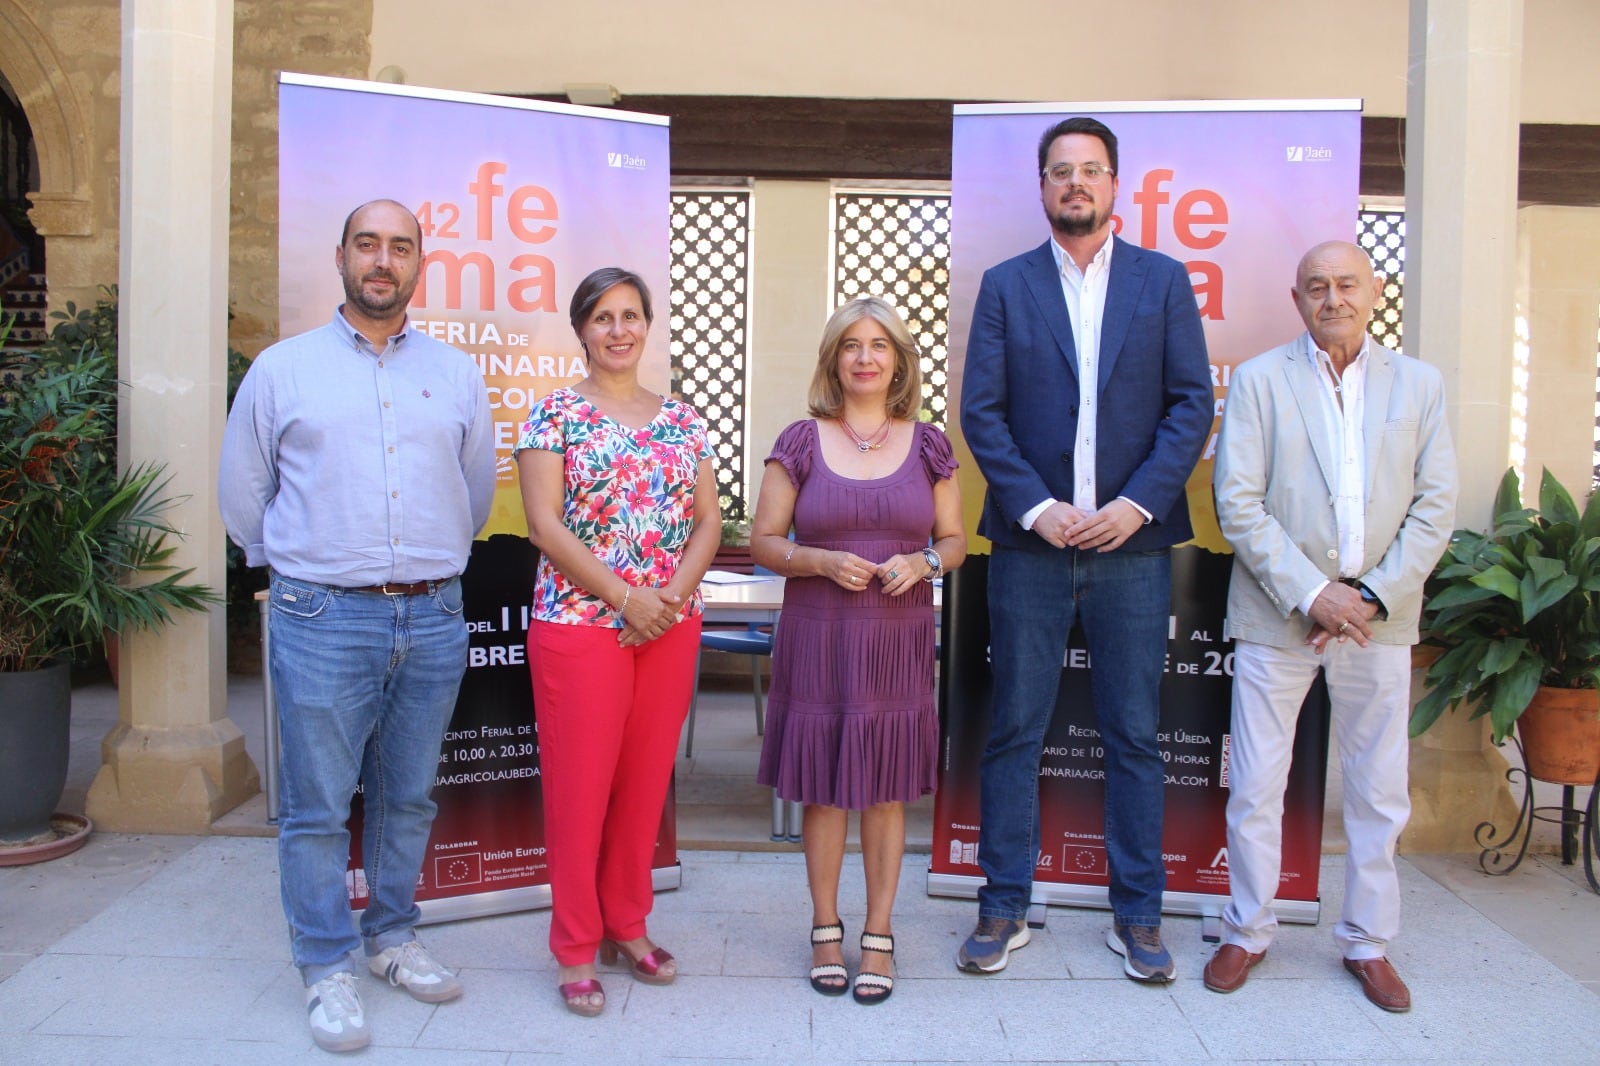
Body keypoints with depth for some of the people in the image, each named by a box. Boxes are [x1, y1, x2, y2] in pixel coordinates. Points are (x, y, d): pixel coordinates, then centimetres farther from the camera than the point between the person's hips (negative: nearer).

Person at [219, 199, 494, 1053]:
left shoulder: (457, 375, 10)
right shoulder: (282, 368, 4)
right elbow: (242, 493, 11)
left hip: (432, 619, 3)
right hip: (323, 620, -2)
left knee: (407, 798, 13)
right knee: (317, 807, 3)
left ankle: (392, 937, 30)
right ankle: (327, 969, 17)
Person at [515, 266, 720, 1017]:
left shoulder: (682, 419, 11)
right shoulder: (555, 413, -1)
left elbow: (708, 519, 8)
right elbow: (545, 523, -9)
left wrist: (674, 592, -9)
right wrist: (625, 596, -14)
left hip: (672, 626, 4)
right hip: (579, 622, -4)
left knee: (646, 779, 11)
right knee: (579, 783, 2)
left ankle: (627, 926, 28)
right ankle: (576, 948, 17)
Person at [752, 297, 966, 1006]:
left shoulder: (928, 445, 5)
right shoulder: (801, 443, 1)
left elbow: (954, 540, 11)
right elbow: (763, 541, 2)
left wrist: (921, 562, -10)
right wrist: (821, 561, -15)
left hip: (898, 636, 1)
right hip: (817, 635, -1)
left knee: (886, 788, 7)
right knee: (823, 787, 7)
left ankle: (878, 935, 22)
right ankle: (825, 929, 25)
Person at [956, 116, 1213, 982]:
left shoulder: (1164, 280, 8)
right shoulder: (1006, 285, 7)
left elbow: (1193, 403, 1)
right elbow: (981, 411, 0)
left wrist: (1137, 503, -10)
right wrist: (1037, 508, -11)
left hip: (1131, 545, 1)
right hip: (1030, 546, 0)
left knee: (1133, 736, 8)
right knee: (1013, 732, 5)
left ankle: (1136, 917, 22)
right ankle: (1005, 910, 19)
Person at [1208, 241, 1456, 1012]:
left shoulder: (1420, 385, 8)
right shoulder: (1258, 380, 1)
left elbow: (1435, 508, 3)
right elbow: (1237, 504, -7)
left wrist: (1372, 597, -9)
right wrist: (1312, 594, -13)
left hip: (1378, 618, 2)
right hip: (1277, 615, -2)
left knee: (1379, 791, 10)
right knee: (1255, 788, 4)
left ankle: (1367, 942, 27)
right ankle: (1249, 932, 22)